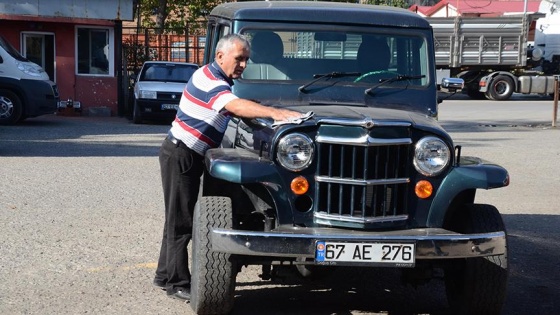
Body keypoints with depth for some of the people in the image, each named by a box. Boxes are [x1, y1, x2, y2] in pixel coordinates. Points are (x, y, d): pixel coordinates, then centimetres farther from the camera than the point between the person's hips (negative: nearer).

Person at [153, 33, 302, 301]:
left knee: (178, 217, 17)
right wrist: (273, 112, -48)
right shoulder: (208, 79, -21)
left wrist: (259, 117, 6)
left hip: (189, 156, 10)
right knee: (182, 220, -6)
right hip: (181, 155, -10)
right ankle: (177, 283, -1)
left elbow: (231, 110, 19)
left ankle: (166, 274, 26)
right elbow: (235, 105, -37)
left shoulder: (217, 79, 12)